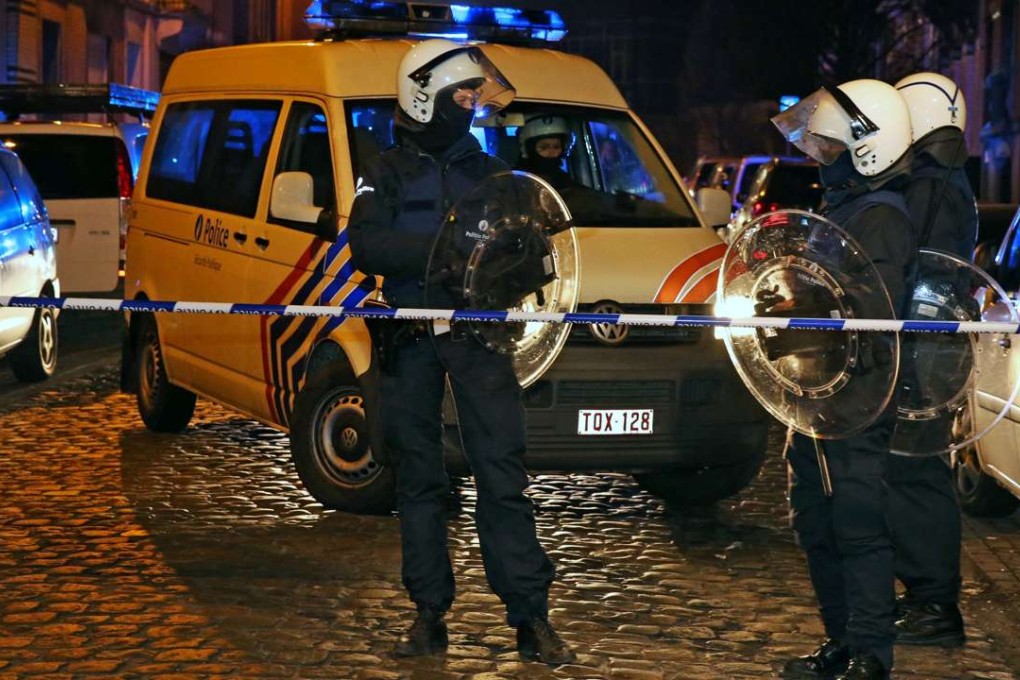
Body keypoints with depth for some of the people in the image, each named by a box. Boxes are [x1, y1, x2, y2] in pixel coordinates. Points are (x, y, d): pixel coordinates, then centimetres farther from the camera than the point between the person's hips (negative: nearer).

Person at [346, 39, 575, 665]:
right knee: (419, 478, 4)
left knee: (503, 473, -7)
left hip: (477, 334, 0)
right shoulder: (388, 174, 8)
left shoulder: (488, 172, 15)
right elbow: (366, 248, -9)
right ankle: (430, 614, 11)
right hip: (410, 339, 0)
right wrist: (441, 246, -21)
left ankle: (530, 616, -7)